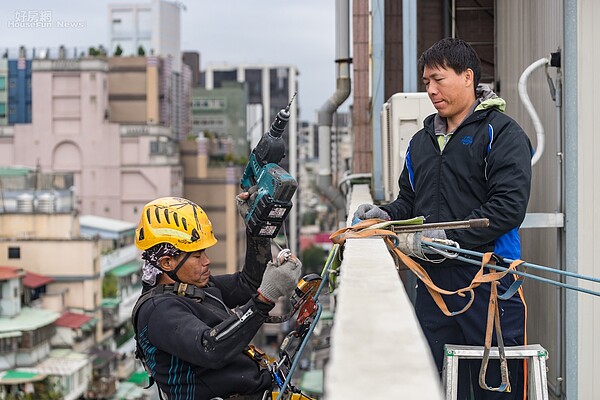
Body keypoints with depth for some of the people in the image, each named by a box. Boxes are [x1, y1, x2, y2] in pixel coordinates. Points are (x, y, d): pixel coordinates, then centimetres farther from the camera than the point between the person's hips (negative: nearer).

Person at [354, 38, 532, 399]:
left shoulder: (501, 133, -4)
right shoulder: (422, 142, 19)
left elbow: (510, 206, -15)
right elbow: (410, 201, 24)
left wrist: (449, 237, -19)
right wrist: (387, 216, 2)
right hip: (432, 284, 7)